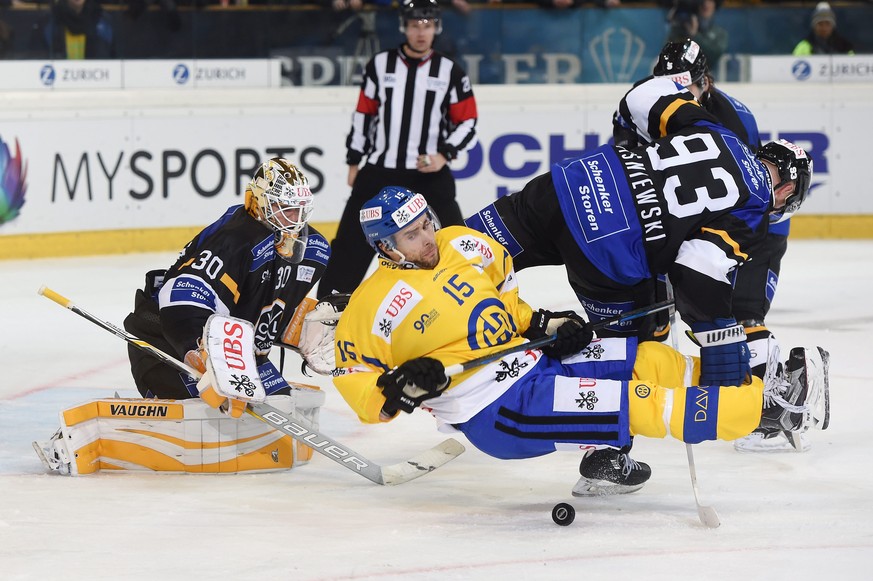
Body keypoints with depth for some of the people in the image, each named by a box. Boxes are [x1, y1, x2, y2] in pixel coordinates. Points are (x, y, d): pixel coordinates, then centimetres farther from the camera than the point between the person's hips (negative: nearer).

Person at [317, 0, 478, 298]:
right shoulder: (380, 65, 4)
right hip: (379, 171, 1)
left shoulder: (451, 72, 0)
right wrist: (354, 161, 10)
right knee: (352, 238, 0)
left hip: (429, 173, -1)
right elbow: (363, 114, 11)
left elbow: (467, 123, 3)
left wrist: (444, 155, -12)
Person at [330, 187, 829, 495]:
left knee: (649, 361, -6)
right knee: (634, 403, -17)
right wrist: (399, 390, -25)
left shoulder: (461, 244, 8)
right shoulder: (376, 304, -10)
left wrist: (543, 325, 10)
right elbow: (355, 385, -7)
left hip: (530, 360, 7)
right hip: (495, 414, -7)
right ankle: (768, 405, -16)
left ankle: (762, 385, 2)